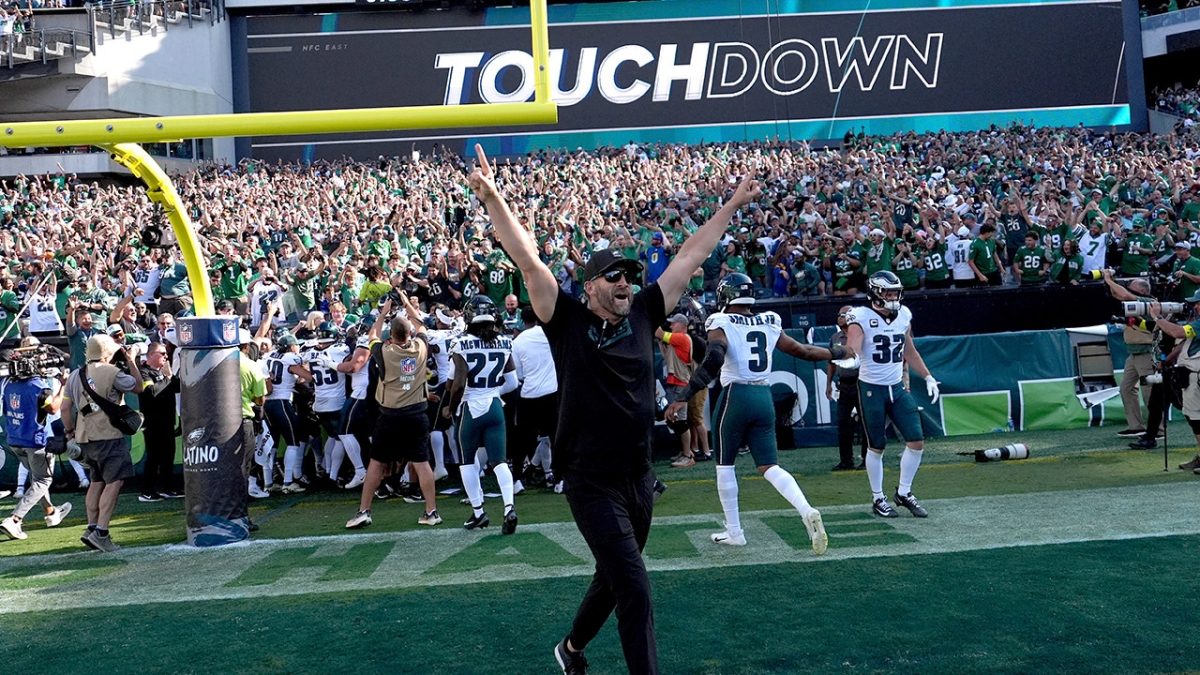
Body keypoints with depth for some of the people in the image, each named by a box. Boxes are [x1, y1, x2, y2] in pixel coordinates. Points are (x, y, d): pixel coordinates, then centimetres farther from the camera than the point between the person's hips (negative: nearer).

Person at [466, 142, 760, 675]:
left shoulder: (643, 315, 4)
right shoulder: (567, 321, -7)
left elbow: (690, 256, 8)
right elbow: (527, 259, -15)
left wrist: (731, 206, 13)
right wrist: (492, 198, -24)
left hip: (639, 478, 6)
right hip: (591, 482, -6)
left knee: (614, 579, 22)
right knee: (635, 590, -10)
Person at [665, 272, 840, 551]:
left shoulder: (721, 324, -6)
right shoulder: (770, 323, 10)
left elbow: (712, 362, -22)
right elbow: (801, 351, 18)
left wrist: (683, 397, -24)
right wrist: (836, 353, 34)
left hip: (735, 396, -5)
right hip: (764, 398, 5)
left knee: (725, 465, 12)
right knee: (770, 467, 8)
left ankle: (734, 532, 17)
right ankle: (808, 512, -14)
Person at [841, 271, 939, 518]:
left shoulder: (904, 315, 5)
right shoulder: (861, 317, -13)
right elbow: (853, 347, -29)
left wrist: (928, 377, 15)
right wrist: (852, 358, -52)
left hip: (898, 388, 5)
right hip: (871, 389, -5)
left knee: (917, 442, 1)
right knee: (876, 447, 4)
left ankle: (904, 493, 19)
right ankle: (878, 499, 21)